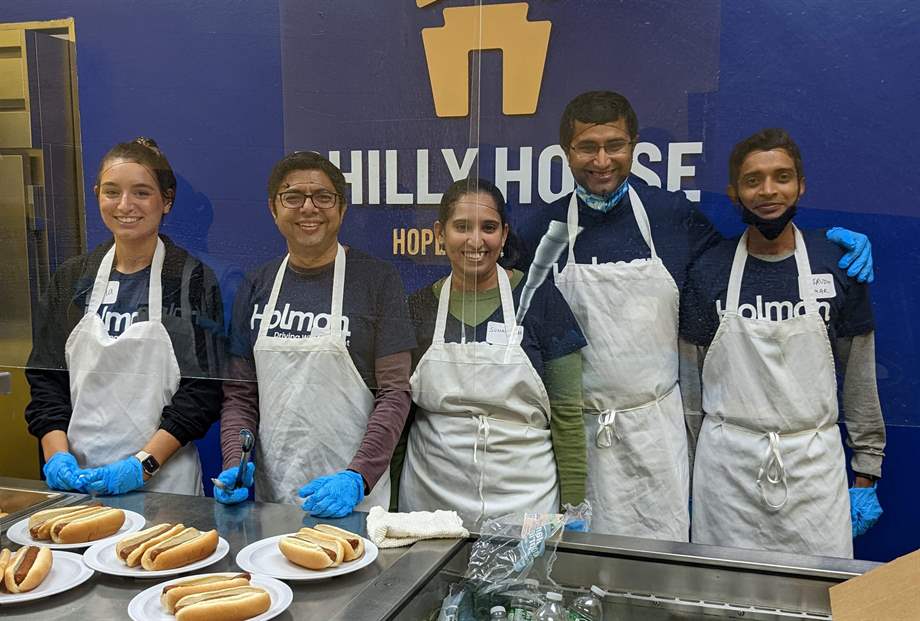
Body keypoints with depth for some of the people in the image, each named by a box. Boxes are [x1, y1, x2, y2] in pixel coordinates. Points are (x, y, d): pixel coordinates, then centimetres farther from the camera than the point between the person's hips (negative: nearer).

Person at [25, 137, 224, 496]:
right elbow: (45, 378, 7)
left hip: (164, 479, -3)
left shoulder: (193, 279, -5)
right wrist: (58, 456, -7)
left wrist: (142, 464, -17)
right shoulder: (71, 278, 7)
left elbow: (203, 389, -9)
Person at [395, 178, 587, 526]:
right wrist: (391, 505, 5)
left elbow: (567, 412, -3)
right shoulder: (418, 307, 2)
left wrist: (574, 507, -5)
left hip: (524, 499, -1)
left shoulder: (539, 299, -4)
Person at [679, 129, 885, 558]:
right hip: (728, 462, 0)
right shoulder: (708, 271, -1)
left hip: (813, 459, 0)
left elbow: (859, 373, 6)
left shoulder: (838, 265, 0)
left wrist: (867, 470, 7)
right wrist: (690, 474, 6)